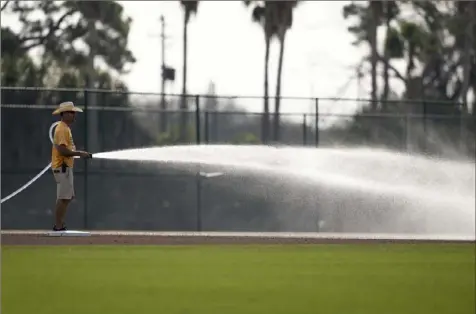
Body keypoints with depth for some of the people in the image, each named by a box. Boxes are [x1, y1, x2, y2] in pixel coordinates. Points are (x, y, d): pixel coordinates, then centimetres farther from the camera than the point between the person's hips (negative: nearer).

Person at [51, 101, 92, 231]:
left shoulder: (66, 128, 18)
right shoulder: (62, 129, -15)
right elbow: (62, 150, -24)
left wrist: (80, 153, 15)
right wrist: (79, 153, -18)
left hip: (66, 167, 11)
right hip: (62, 167, -11)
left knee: (67, 197, 14)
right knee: (63, 198, -11)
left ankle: (60, 225, 18)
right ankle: (58, 226, -10)